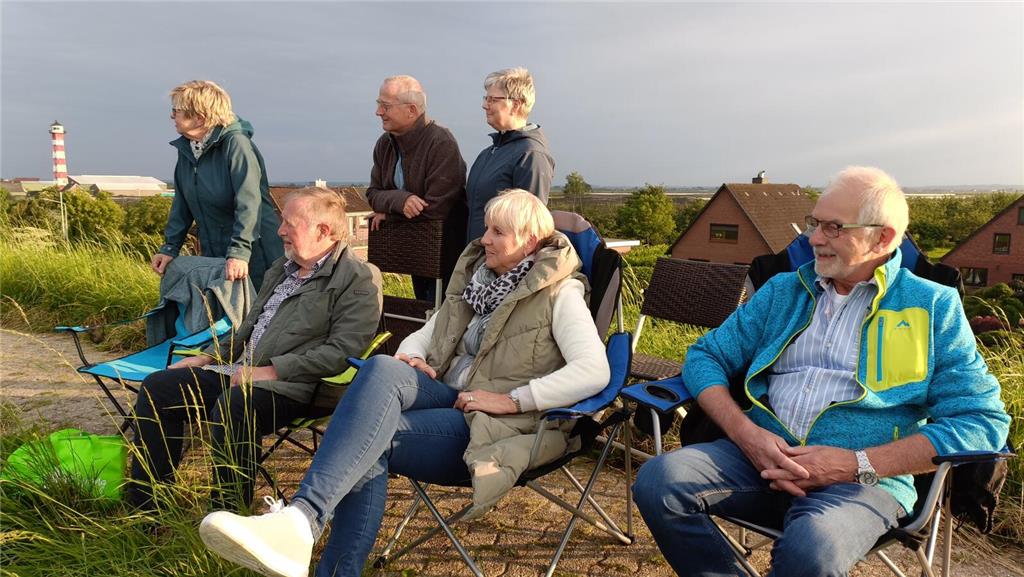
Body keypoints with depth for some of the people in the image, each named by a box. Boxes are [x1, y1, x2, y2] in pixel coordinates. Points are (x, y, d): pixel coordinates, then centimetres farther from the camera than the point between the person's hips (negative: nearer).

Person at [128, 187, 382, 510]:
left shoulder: (357, 280, -9)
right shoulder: (283, 268, 21)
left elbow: (342, 353, -19)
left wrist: (272, 370, -20)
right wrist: (209, 357, 16)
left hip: (291, 386, -9)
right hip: (238, 372, 9)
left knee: (233, 404, -36)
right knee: (158, 386, 1)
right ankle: (145, 505, 9)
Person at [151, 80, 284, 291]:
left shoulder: (236, 143, -15)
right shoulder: (186, 149, 8)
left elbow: (249, 203, -25)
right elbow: (181, 205, 14)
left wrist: (240, 252, -33)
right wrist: (169, 247, 7)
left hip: (254, 256, -7)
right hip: (213, 257, 7)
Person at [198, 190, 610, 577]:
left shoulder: (559, 293, -1)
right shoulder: (477, 277, 19)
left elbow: (595, 370, -16)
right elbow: (424, 336, 23)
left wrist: (512, 399, -20)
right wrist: (411, 358, -2)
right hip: (449, 401, 6)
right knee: (383, 369, -28)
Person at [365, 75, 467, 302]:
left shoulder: (441, 143, -21)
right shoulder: (385, 144, 4)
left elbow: (435, 208, -27)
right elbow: (374, 193, 4)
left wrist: (388, 213, -13)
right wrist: (400, 201, -20)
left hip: (445, 257, -7)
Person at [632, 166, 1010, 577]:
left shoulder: (932, 307, 7)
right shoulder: (783, 290, 16)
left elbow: (984, 420, -1)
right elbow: (705, 357, 12)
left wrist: (857, 464, -12)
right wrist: (746, 433, -8)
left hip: (862, 480, -3)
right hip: (762, 455, 3)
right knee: (657, 481, -24)